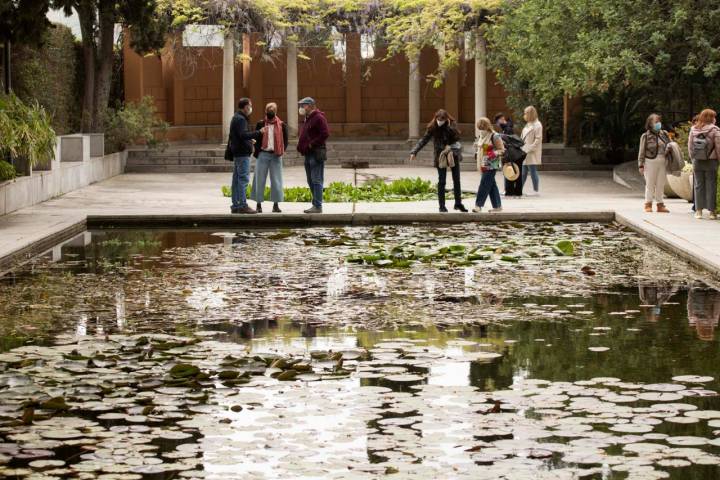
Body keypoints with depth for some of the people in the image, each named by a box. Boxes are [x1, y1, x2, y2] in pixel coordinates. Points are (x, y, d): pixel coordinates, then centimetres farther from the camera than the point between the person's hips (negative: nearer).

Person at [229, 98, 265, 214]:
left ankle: (235, 205, 14)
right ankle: (242, 205, -13)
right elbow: (243, 134, -25)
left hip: (237, 153, 11)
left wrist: (250, 139, 26)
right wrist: (258, 133, -23)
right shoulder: (240, 119, -13)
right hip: (242, 153, -11)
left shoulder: (236, 118, 19)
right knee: (243, 178, -11)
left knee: (237, 179, 11)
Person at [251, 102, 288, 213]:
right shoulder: (260, 124, 4)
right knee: (260, 180, 1)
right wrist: (257, 151, -6)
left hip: (275, 155, 0)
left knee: (276, 180, 2)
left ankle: (276, 204, 9)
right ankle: (259, 204, 6)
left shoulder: (282, 125, 4)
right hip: (263, 154, 0)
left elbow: (285, 140, 9)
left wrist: (281, 151, -5)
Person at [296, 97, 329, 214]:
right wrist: (301, 146, 11)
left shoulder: (318, 118, -11)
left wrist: (311, 144, -18)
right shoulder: (307, 119, 19)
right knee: (311, 181, 12)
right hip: (308, 154, 10)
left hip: (316, 154, -10)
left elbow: (325, 134, -21)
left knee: (316, 181, -9)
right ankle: (315, 204, 17)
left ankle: (318, 206, -10)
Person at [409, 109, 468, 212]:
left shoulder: (452, 125, -3)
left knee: (457, 180, 9)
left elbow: (457, 137, -12)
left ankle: (458, 203, 21)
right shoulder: (432, 128, -6)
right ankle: (442, 206, 5)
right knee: (441, 181, 0)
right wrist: (414, 152, -10)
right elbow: (424, 140, -4)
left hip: (454, 155, 2)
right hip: (440, 156, -2)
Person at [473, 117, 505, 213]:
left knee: (484, 184, -12)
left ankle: (478, 205, -12)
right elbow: (477, 147, 29)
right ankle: (497, 206, 14)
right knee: (492, 185, 10)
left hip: (491, 164, -8)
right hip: (483, 164, 8)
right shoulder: (480, 136, 14)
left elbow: (502, 150, -9)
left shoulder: (494, 137, -10)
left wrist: (494, 154, -24)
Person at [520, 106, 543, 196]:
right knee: (523, 172, 11)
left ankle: (536, 190, 3)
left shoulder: (537, 125, -10)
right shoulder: (528, 125, 17)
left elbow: (538, 139, -16)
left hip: (532, 154, -8)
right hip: (525, 152, 8)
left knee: (533, 171, -3)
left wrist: (529, 149, -19)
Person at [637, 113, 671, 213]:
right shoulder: (646, 136, -2)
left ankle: (660, 204, 14)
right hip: (650, 163, -4)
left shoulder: (664, 134, 9)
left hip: (662, 163, 4)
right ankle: (648, 204, 9)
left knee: (660, 185, 7)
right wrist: (641, 165, -5)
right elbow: (642, 151, -1)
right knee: (650, 184, 1)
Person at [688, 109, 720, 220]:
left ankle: (698, 211, 11)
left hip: (697, 161, 3)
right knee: (711, 186, 4)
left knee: (699, 186, 10)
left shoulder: (693, 129, 2)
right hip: (711, 162, -3)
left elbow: (690, 146, 5)